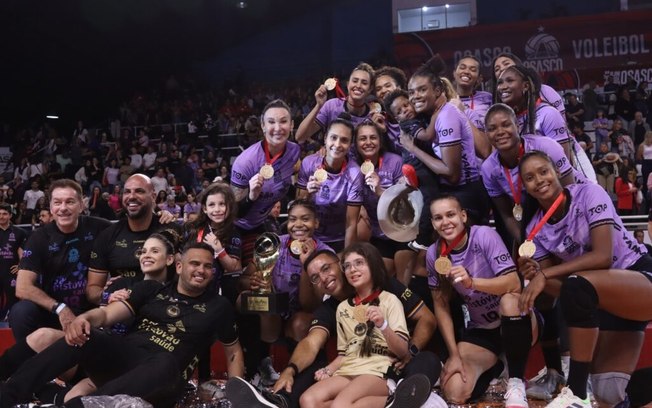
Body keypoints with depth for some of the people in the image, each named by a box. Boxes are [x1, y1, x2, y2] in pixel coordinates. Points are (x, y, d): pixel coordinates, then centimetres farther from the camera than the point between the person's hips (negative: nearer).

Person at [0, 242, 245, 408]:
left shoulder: (218, 306, 12)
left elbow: (234, 352, 20)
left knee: (165, 364, -41)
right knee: (80, 335, -28)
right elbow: (107, 314, 4)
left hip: (163, 373, -2)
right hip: (121, 355, 3)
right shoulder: (151, 289, 14)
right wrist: (84, 318, -21)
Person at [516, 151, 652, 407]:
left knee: (578, 285, -36)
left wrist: (545, 274, -25)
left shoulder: (588, 194, -14)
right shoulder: (535, 229, -1)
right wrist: (535, 275, -23)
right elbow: (557, 286, -1)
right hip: (604, 302, 5)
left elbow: (603, 256, -23)